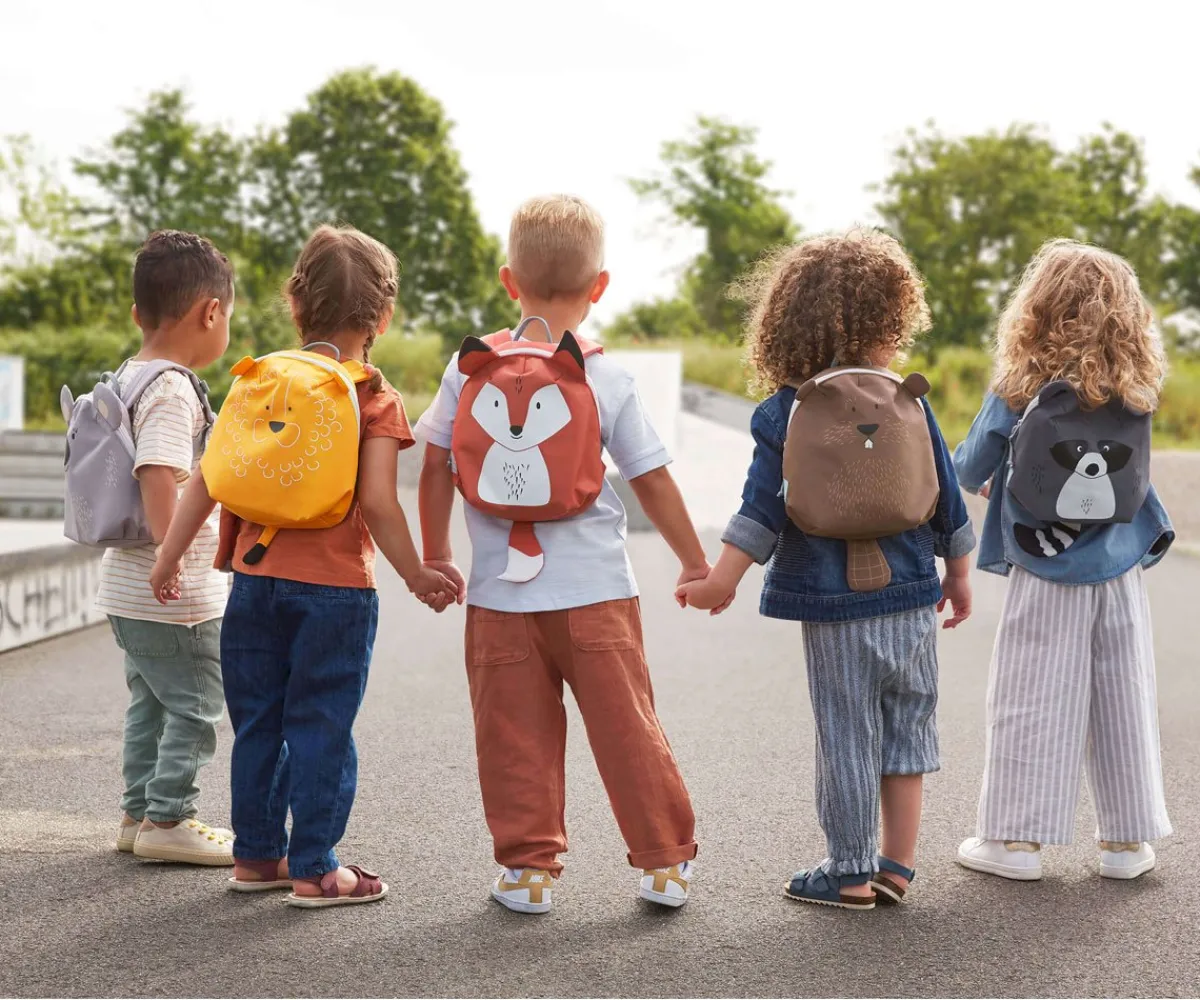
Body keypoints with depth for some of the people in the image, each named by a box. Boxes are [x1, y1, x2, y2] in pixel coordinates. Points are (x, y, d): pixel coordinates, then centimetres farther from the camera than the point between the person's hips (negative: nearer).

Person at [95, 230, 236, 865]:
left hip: (127, 587, 10)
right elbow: (158, 479, -32)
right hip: (176, 598, -10)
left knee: (150, 701, 19)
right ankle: (168, 818, 9)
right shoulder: (172, 393, -20)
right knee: (193, 705, 3)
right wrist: (173, 560, -31)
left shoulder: (126, 378, 10)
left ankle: (139, 812, 27)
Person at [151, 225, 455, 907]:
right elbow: (376, 502, -15)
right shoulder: (376, 399, -6)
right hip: (336, 589, -4)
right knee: (320, 729, 3)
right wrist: (417, 576, -5)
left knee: (257, 723, 14)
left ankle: (257, 853, 24)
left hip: (255, 578, 4)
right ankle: (314, 868, 7)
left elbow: (209, 480, 3)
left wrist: (169, 558, 10)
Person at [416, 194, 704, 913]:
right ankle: (666, 861, 15)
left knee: (515, 734, 8)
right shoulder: (611, 381, -2)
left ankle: (528, 866, 12)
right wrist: (696, 563, 14)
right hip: (597, 591, 0)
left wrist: (435, 557, 15)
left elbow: (437, 467, 2)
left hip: (501, 594, 0)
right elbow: (653, 481, 2)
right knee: (627, 726, 8)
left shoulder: (470, 367, 0)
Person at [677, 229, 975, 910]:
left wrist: (724, 579, -9)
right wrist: (959, 575, 19)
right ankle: (898, 864, 18)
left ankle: (851, 874, 14)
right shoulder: (910, 406, 1)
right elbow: (948, 502, 7)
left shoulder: (785, 414, -6)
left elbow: (764, 507, -12)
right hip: (912, 601, 3)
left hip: (836, 608, -2)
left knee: (848, 737, 5)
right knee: (908, 728, 14)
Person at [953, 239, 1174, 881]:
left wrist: (981, 480, 24)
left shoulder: (1019, 389, -11)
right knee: (1123, 699, 10)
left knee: (1031, 701, 4)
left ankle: (1017, 839, 9)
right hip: (1121, 569, 3)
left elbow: (970, 468, 0)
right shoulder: (1134, 392, -1)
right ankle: (1127, 839, 18)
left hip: (1047, 574, -3)